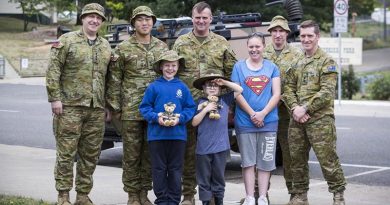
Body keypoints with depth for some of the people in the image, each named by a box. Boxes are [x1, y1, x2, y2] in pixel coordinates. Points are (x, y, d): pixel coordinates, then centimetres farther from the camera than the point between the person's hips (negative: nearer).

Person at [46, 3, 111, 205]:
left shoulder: (105, 46, 15)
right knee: (66, 153, -3)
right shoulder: (67, 40, 0)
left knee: (90, 155, 8)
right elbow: (53, 71, -5)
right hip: (70, 106, -5)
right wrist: (55, 98, -12)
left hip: (97, 109, 5)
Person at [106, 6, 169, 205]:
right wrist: (114, 106, -4)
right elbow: (114, 80, 1)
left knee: (150, 153, 7)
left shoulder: (162, 47, 10)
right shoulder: (123, 48, 1)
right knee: (131, 154, 1)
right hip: (131, 110, -3)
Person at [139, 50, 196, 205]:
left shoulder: (182, 87, 3)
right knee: (159, 169, 5)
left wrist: (179, 118, -12)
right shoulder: (154, 87, 1)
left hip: (178, 134, 1)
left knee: (175, 169, 7)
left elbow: (190, 108, 4)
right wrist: (156, 118, -14)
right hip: (157, 134, -1)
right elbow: (144, 107, 1)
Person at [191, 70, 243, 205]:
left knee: (219, 177, 10)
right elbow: (194, 122, -2)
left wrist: (224, 82, -2)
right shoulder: (201, 103, 2)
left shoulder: (224, 100, 8)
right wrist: (205, 109, -12)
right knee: (204, 179, 5)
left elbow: (239, 90, 6)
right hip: (203, 148, -1)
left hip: (221, 147, 1)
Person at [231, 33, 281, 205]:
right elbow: (237, 94, -1)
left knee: (265, 162, 2)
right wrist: (252, 114, -12)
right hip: (244, 122, -1)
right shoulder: (239, 66, 5)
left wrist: (263, 113, -13)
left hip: (268, 121, 1)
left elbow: (276, 94, 0)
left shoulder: (272, 67, 8)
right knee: (248, 161, 2)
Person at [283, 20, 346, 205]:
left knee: (327, 158, -6)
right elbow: (289, 88, 11)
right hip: (297, 120, 6)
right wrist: (295, 108, -8)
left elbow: (326, 91, -12)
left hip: (320, 118, -6)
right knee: (297, 159, 10)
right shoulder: (296, 62, 14)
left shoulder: (326, 61, -3)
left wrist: (305, 109, -15)